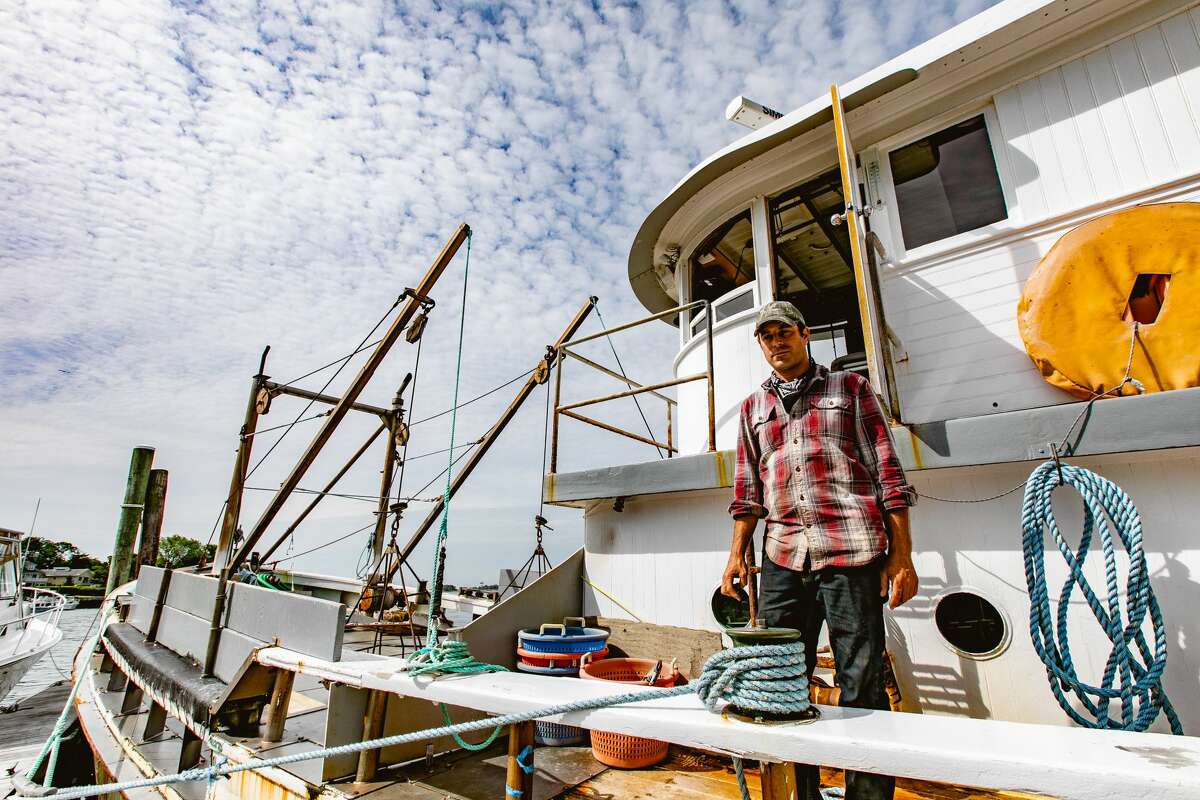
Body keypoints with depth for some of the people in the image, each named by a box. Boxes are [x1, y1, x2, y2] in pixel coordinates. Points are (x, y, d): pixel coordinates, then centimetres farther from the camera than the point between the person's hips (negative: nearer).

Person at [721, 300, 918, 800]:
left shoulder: (850, 388, 9)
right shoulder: (754, 408, 18)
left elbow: (887, 474, 4)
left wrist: (902, 555, -2)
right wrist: (737, 552, 11)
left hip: (852, 553, -3)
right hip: (783, 558, 4)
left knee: (862, 684, 3)